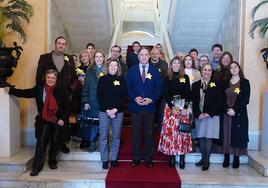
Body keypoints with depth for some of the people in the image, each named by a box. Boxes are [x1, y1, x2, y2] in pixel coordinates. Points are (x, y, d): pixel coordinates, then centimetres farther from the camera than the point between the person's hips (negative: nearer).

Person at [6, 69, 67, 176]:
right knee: (41, 143, -6)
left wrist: (63, 119, -9)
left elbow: (65, 107, 1)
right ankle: (36, 167, 1)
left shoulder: (59, 92, -3)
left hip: (56, 122, 1)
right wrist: (10, 90, -2)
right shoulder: (39, 89, 0)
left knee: (54, 143, 12)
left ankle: (52, 162, 32)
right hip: (43, 122, 0)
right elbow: (25, 93, 2)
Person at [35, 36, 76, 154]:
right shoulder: (44, 57, 4)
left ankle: (62, 142, 18)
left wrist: (70, 90, 2)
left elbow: (73, 77, 10)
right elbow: (39, 76, 2)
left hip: (64, 95, 1)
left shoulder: (70, 59, 9)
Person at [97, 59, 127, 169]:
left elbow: (124, 96, 1)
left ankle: (113, 158, 18)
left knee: (116, 136, 6)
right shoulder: (102, 79, 4)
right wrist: (107, 110, -10)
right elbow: (99, 96, -1)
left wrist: (115, 109, -10)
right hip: (104, 111, -1)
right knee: (103, 136, 2)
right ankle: (104, 160, 12)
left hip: (118, 112, 1)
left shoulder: (121, 79, 5)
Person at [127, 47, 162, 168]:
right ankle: (136, 158, 20)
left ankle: (148, 158, 21)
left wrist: (151, 99, -11)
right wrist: (135, 98, -13)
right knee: (136, 133, 7)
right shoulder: (132, 70, 5)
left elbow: (159, 87, 3)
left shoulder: (154, 70, 5)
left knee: (149, 133, 8)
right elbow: (128, 86, 2)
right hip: (135, 106, 0)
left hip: (150, 106, 0)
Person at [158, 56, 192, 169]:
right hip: (170, 107, 0)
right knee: (170, 130, -3)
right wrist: (172, 108, -10)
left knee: (183, 131, -4)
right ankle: (171, 157, 6)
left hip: (184, 108, 0)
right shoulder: (167, 78, 7)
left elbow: (188, 94, 2)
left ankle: (182, 157, 3)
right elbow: (165, 95, 2)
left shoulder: (185, 77, 6)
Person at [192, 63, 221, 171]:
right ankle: (203, 158, 19)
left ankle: (207, 160, 7)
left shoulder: (216, 85, 0)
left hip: (211, 116, -3)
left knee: (208, 138, -2)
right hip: (199, 116, 3)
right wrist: (198, 114, -7)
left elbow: (218, 102, -3)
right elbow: (193, 102, 5)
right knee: (201, 137, 7)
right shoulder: (195, 85, 8)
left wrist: (209, 113, -11)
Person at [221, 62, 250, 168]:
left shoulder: (245, 82, 1)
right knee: (227, 135, 2)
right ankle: (226, 158, 12)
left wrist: (235, 110, -14)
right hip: (227, 114, 2)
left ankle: (236, 159, 11)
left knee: (238, 135, 0)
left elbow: (246, 99, -6)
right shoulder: (226, 83, 10)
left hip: (240, 113, -2)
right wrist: (227, 110, -9)